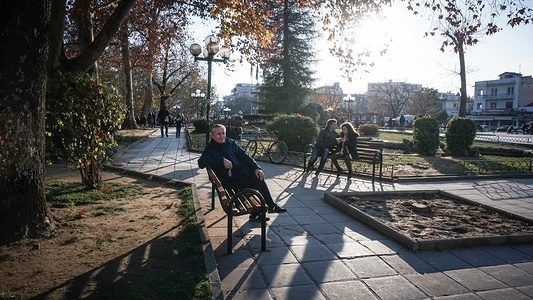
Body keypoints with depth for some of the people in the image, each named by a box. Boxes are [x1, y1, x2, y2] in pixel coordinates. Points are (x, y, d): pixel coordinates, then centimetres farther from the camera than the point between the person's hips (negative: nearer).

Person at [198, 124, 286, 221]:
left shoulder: (231, 143, 12)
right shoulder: (210, 150, -5)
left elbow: (244, 156, 11)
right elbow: (201, 163, -24)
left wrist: (256, 168, -4)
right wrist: (222, 160, -31)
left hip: (241, 172, 6)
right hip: (228, 180, -5)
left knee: (258, 178, -19)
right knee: (252, 184, -23)